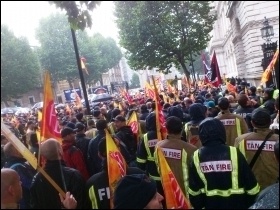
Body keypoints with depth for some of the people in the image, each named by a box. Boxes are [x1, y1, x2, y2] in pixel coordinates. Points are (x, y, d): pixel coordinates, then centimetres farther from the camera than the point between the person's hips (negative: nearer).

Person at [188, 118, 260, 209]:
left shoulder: (197, 157, -9)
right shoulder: (234, 153, -15)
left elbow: (194, 190, -4)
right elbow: (251, 185, -8)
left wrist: (198, 205, 10)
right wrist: (250, 204, 7)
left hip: (210, 205, 1)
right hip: (236, 204, -1)